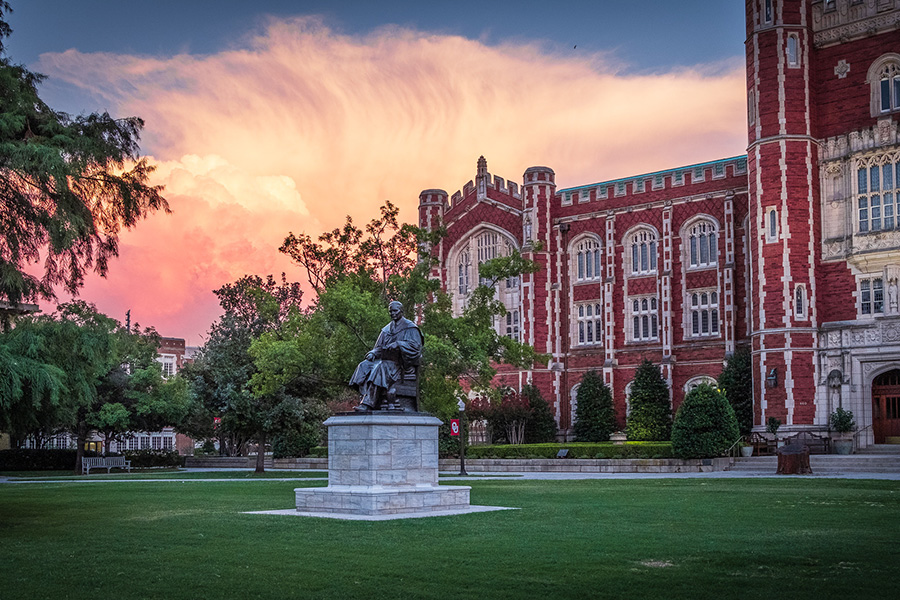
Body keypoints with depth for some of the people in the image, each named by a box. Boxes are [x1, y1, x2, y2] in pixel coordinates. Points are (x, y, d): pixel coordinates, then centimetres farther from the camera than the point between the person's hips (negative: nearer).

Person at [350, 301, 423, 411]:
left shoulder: (409, 327, 4)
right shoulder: (386, 329, 22)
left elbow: (416, 345, -8)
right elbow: (379, 347, 20)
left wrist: (398, 344, -20)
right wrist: (373, 353, -3)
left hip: (402, 363, -6)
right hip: (386, 360, 7)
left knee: (381, 368, -35)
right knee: (364, 366, -20)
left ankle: (367, 404, -43)